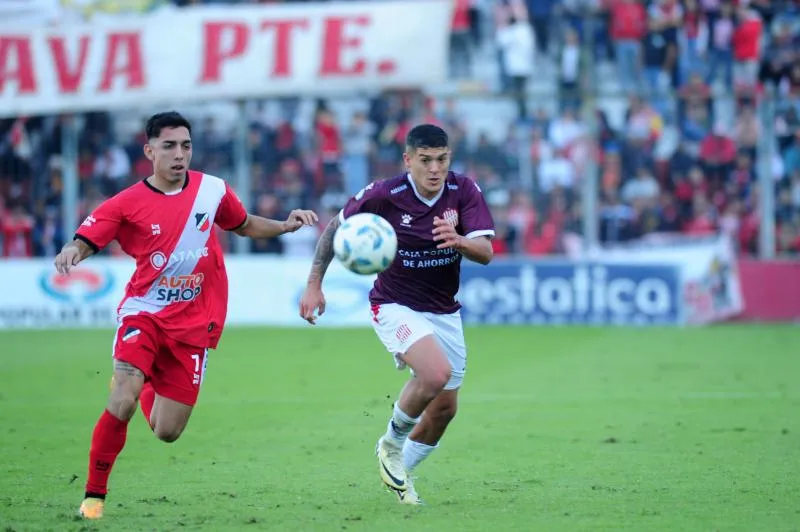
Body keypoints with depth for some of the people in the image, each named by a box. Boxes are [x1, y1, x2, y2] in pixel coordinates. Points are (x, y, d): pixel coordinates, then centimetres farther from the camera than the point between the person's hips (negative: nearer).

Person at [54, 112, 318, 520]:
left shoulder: (213, 190, 1)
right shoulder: (127, 204, -7)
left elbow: (244, 226, 19)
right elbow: (85, 241, -12)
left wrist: (284, 226, 3)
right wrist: (70, 253, -35)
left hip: (194, 323, 3)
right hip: (144, 312, -2)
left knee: (167, 433, 4)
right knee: (122, 403, -26)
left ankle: (142, 384, 40)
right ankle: (94, 495, -8)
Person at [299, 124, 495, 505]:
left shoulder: (464, 192, -11)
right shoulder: (384, 195, -18)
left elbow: (486, 252, -20)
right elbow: (335, 228, -2)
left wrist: (458, 241, -42)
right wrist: (314, 283, -5)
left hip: (444, 312, 5)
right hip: (395, 306, -5)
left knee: (444, 408, 9)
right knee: (436, 373, -29)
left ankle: (399, 474, 33)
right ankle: (391, 444, -3)